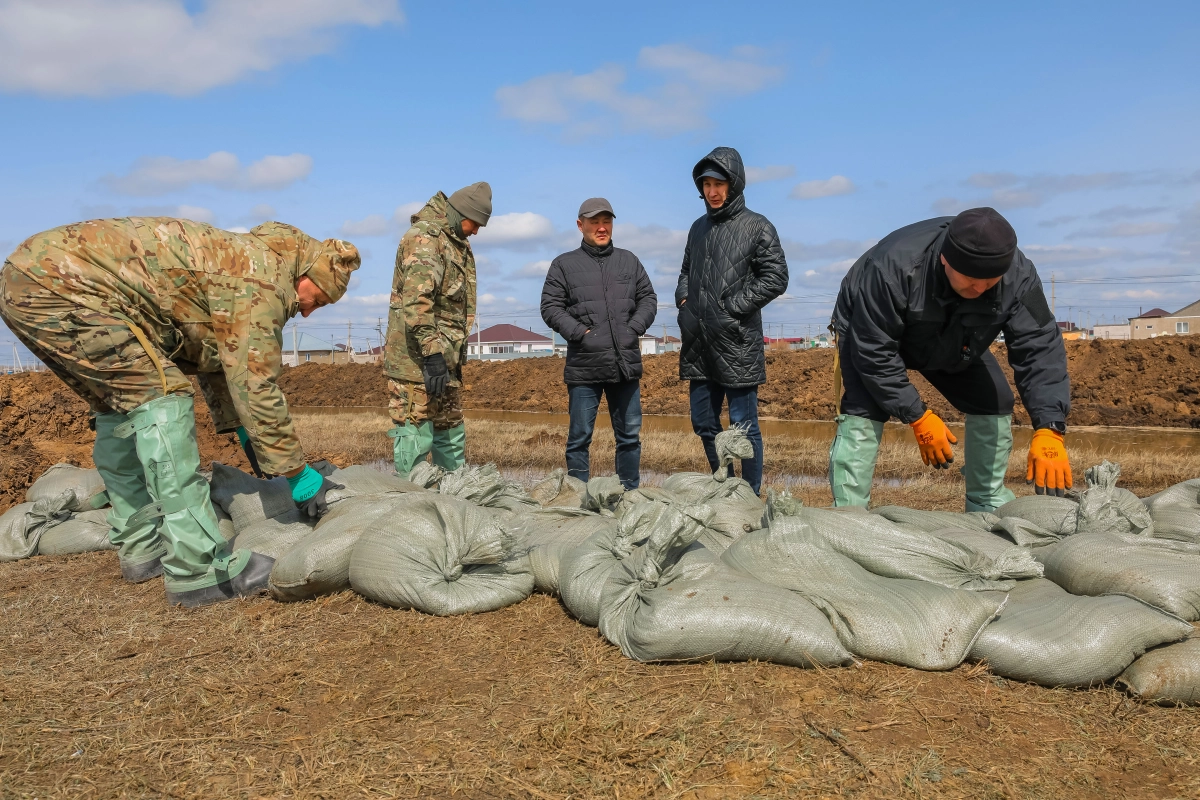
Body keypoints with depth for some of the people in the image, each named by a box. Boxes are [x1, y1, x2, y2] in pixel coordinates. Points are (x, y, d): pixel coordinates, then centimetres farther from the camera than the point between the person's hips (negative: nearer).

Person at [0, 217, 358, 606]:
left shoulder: (239, 262, 19)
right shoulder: (262, 281, -12)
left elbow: (214, 356, 28)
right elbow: (255, 385, -13)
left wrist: (242, 431, 32)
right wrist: (298, 474, -5)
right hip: (62, 282, -11)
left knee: (120, 406, 17)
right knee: (161, 399, -13)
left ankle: (141, 548, 24)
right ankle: (199, 569, -13)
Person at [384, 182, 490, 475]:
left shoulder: (456, 243, 18)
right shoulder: (424, 237, -13)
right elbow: (416, 300, -25)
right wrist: (432, 354, -29)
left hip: (446, 361, 10)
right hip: (416, 361, -10)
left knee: (452, 434, 16)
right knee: (415, 435, -5)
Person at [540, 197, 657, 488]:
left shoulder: (629, 260, 13)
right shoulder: (564, 264, 4)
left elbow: (648, 299, 14)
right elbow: (551, 307, 0)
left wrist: (634, 328, -2)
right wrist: (578, 333, -12)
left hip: (626, 364, 3)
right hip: (584, 366, -3)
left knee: (630, 435, 9)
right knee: (579, 437, 3)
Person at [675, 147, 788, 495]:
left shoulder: (757, 226, -2)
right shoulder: (698, 227, 16)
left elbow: (776, 278, -8)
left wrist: (732, 309, -12)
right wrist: (683, 301, 6)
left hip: (737, 344, -6)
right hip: (698, 345, 6)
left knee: (744, 427, -1)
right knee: (704, 424, 12)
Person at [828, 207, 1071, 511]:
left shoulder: (1018, 275, -29)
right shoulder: (893, 268, -42)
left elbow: (1039, 349, -28)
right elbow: (874, 353, -35)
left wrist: (1049, 430, -39)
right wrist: (918, 417, -33)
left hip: (953, 344, 5)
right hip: (868, 334, -4)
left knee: (994, 405, -5)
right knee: (863, 416, -24)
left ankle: (990, 509, 10)